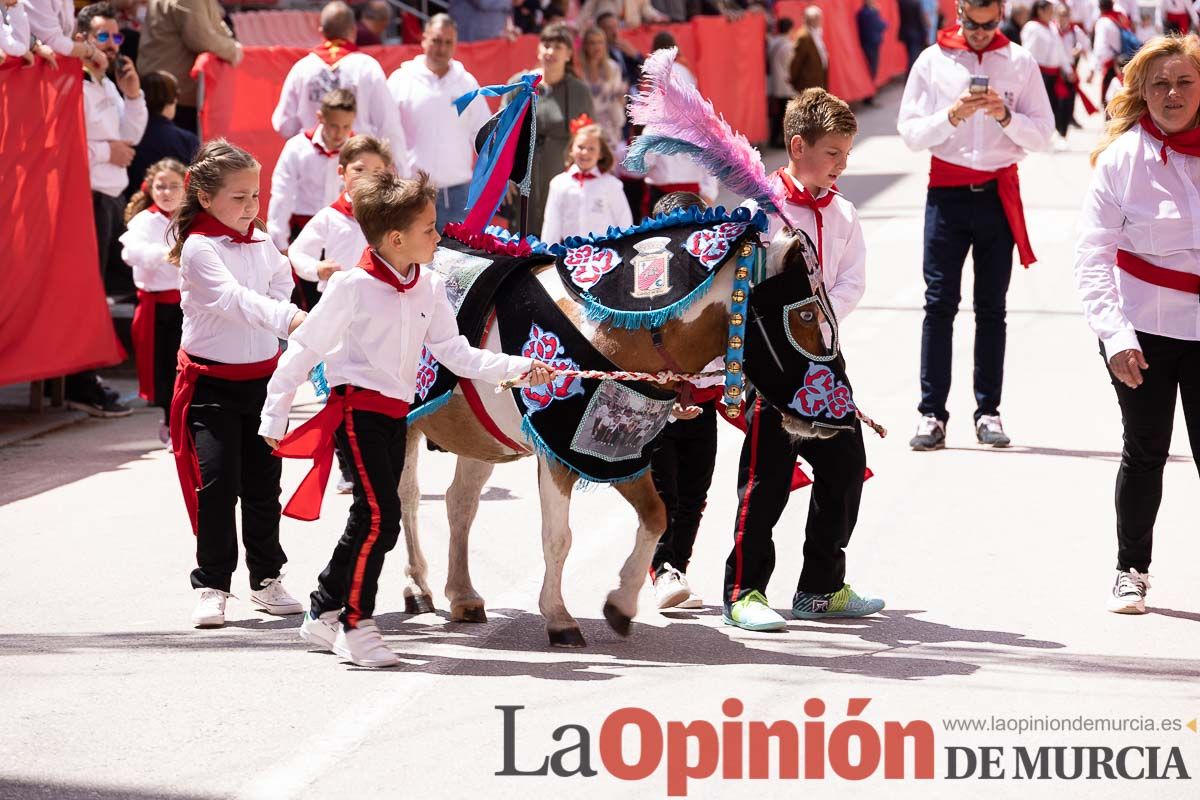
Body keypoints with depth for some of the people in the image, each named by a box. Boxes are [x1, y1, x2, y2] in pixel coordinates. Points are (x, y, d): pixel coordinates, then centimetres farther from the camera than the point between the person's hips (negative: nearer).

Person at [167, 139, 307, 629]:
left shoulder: (261, 244, 5)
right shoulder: (199, 248, -16)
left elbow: (281, 285, 17)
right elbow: (233, 299, -30)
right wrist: (286, 318, -44)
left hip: (262, 377, 6)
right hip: (212, 382, -6)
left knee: (263, 482, 11)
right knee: (217, 483, -9)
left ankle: (266, 578, 22)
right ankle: (211, 585, -1)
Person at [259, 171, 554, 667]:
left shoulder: (429, 289, 4)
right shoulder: (352, 287, -13)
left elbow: (455, 354, 4)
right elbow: (304, 349, -7)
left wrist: (516, 367, -7)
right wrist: (274, 416, -4)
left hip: (396, 414, 7)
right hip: (358, 408, -7)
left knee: (374, 523, 11)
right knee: (379, 516, -14)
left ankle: (324, 615, 25)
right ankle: (356, 626, -3)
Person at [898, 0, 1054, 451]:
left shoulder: (1020, 62, 4)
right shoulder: (933, 61, 3)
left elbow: (1043, 135, 2)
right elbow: (910, 132, -1)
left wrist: (1006, 115, -14)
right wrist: (952, 116, -17)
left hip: (998, 194, 1)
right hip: (947, 193, -1)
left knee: (991, 307, 4)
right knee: (940, 303, -5)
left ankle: (988, 411, 6)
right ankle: (932, 414, -6)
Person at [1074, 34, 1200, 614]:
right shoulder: (1122, 157, -8)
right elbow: (1092, 254, -8)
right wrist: (1114, 335, -18)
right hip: (1141, 331, -1)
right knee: (1145, 452, 9)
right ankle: (1131, 571, 26)